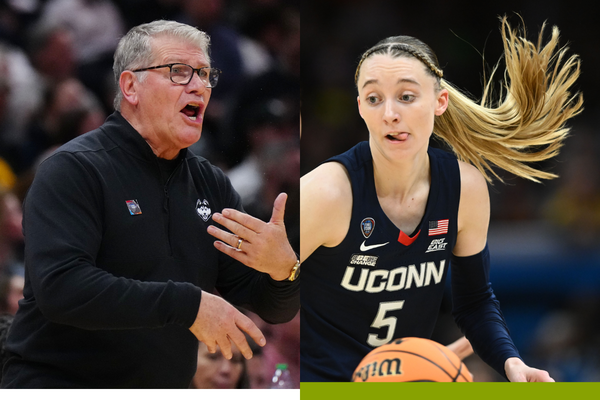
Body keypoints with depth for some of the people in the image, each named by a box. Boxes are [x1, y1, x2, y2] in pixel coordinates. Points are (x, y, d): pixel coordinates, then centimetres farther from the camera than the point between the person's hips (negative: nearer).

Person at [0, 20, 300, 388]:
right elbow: (60, 288, -26)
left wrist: (284, 268, -15)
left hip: (165, 388, 6)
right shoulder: (73, 170, -10)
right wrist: (189, 305, -25)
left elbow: (275, 309, 9)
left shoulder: (210, 183, 9)